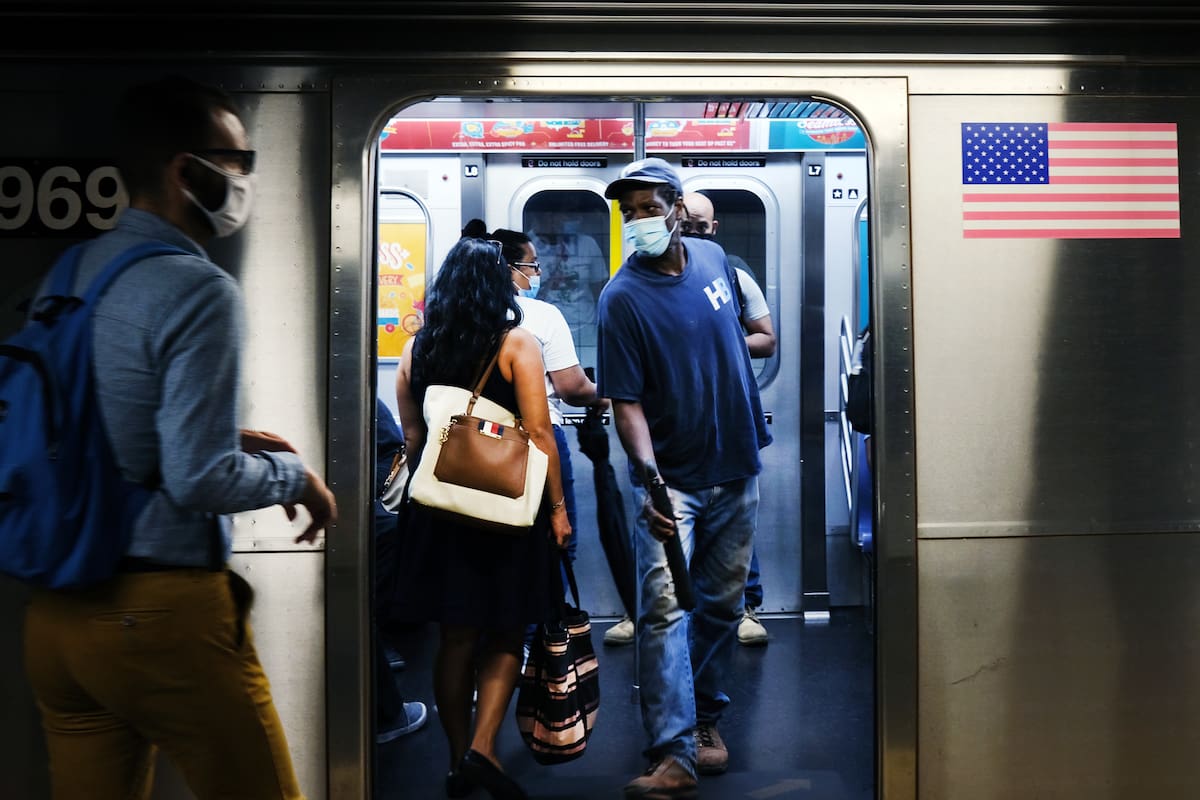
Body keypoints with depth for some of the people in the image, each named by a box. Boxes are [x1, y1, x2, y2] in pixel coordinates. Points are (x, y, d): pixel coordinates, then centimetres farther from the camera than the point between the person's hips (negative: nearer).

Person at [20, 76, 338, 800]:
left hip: (55, 612, 8)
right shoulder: (200, 291, -16)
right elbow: (199, 480, -20)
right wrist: (294, 474, -3)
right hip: (161, 612, -8)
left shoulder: (69, 273, 8)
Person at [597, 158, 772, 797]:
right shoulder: (622, 297, -14)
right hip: (672, 478, -5)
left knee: (722, 602, 14)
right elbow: (625, 401, -18)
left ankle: (705, 715, 31)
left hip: (736, 468, 5)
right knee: (663, 608, -14)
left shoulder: (713, 259, 3)